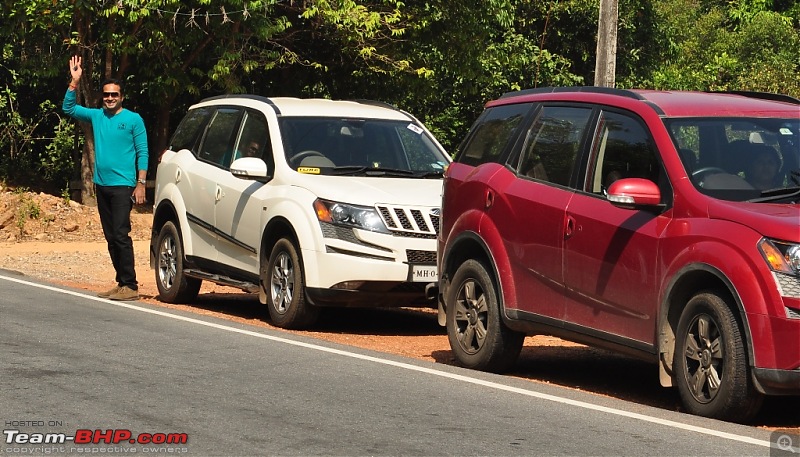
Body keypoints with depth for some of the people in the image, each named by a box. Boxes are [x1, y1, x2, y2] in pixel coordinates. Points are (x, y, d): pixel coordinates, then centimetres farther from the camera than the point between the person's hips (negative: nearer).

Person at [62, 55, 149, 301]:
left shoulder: (133, 119, -1)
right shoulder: (96, 116, 12)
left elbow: (142, 152, -3)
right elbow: (69, 108, 13)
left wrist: (141, 184, -10)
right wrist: (74, 82, 1)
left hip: (123, 186, -6)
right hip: (102, 185, 6)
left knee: (120, 234, -14)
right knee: (110, 237, 8)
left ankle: (130, 285, -14)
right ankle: (122, 282, 13)